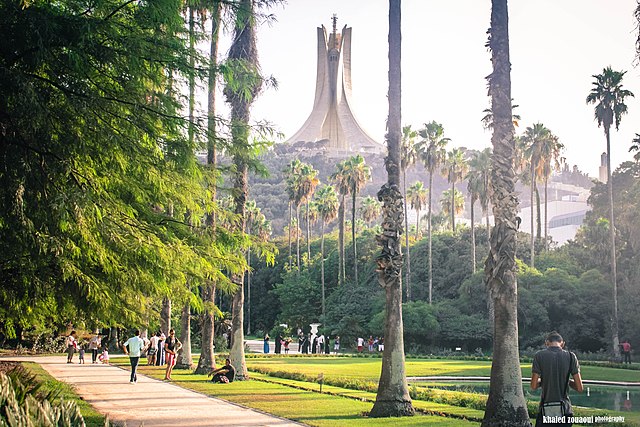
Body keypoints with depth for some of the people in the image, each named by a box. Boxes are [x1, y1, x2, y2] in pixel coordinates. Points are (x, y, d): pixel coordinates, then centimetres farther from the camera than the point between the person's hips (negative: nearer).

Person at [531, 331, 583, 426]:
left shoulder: (539, 356, -3)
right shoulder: (570, 356, 0)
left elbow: (534, 386, -3)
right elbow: (579, 388, -1)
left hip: (546, 410, -1)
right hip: (565, 411, 1)